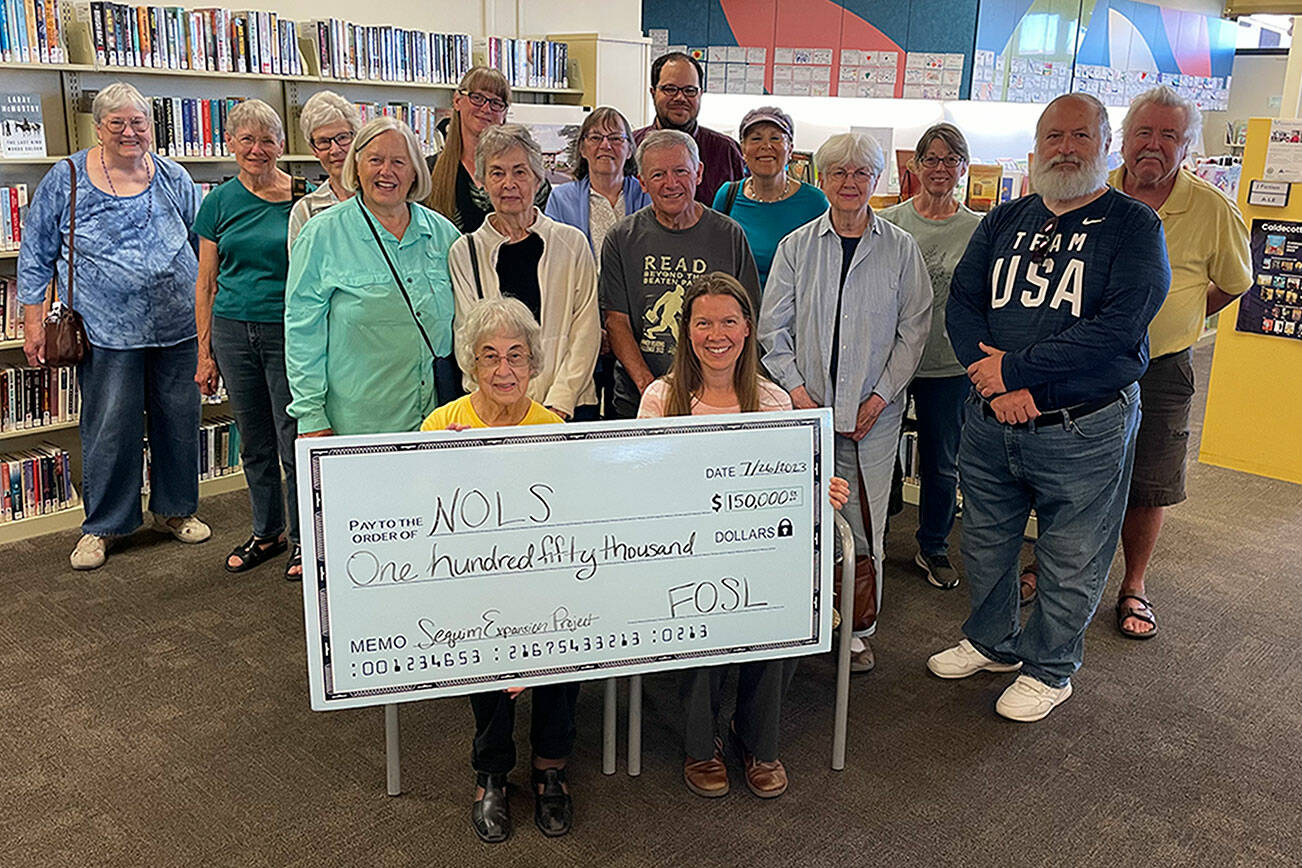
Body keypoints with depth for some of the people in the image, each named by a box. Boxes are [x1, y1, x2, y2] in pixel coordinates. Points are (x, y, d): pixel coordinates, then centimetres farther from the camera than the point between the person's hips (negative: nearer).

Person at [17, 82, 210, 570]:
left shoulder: (173, 178, 7)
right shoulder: (66, 180, 1)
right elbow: (36, 255, 5)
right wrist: (34, 321, 0)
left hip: (177, 324, 3)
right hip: (107, 328, -2)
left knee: (179, 418, 9)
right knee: (109, 428, 1)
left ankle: (174, 510, 27)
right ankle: (101, 526, 17)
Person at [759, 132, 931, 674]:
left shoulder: (900, 249, 5)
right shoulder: (796, 246, 6)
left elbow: (914, 328, 4)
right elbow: (773, 327, 5)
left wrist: (881, 395, -5)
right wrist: (796, 390, -6)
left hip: (872, 412, 0)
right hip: (806, 407, 0)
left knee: (863, 522, 3)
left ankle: (858, 628, 19)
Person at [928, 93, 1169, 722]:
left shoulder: (1133, 225, -5)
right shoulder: (1004, 221, 9)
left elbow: (1118, 328, -18)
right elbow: (961, 304, 2)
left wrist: (1016, 370, -19)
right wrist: (994, 380, -15)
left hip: (1085, 429, -4)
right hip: (991, 421, 4)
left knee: (1071, 563, 9)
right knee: (985, 543, 18)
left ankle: (1049, 668, 31)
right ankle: (992, 642, 41)